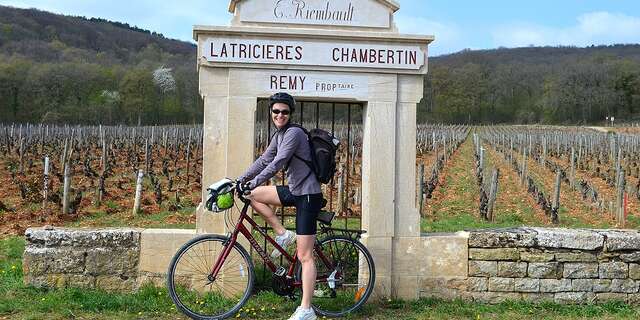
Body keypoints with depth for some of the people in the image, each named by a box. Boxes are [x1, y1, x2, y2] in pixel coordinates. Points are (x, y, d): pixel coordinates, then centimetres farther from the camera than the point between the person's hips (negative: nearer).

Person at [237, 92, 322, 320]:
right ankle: (283, 234, 12)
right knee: (253, 195, 11)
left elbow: (278, 162, -25)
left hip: (308, 195, -9)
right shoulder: (279, 135, 13)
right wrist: (241, 179, 10)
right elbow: (264, 160, 17)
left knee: (304, 256, -8)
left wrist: (255, 182, -31)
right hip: (295, 190, 9)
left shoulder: (294, 133, -16)